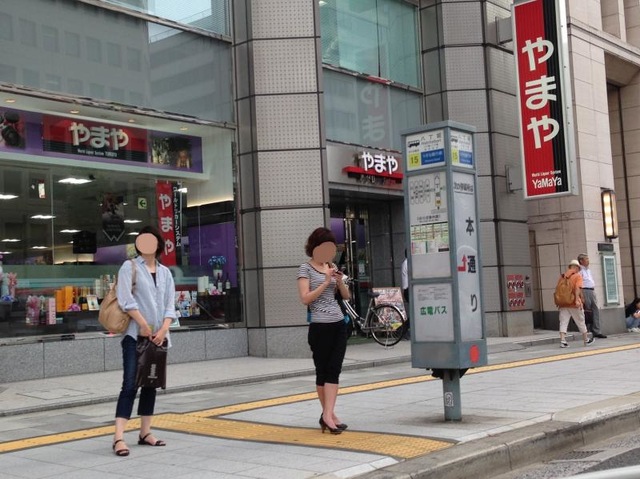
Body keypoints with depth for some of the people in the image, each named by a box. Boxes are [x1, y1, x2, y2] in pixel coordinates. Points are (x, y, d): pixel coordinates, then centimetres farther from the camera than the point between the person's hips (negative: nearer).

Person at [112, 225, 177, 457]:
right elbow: (126, 300, -11)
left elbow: (170, 305, 9)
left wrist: (163, 329, -6)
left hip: (158, 336, 5)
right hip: (135, 334, -5)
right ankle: (119, 437, -14)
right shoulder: (130, 267, -1)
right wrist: (144, 326, -13)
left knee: (151, 384, 9)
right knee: (130, 384, -12)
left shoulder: (165, 272, 14)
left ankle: (145, 433, 16)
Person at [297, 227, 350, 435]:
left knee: (334, 370, -2)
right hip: (320, 326, -6)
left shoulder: (332, 267, 14)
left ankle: (328, 415, -3)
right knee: (322, 371, 3)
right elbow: (305, 298, -13)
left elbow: (346, 296, 15)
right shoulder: (306, 268, -3)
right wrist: (326, 282, -17)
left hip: (339, 324, 6)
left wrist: (339, 280, -4)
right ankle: (328, 414, 10)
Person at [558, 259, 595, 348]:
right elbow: (577, 288, -17)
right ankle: (586, 340, 24)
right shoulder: (578, 275, -1)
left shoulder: (564, 275, 13)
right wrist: (577, 300, -24)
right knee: (581, 322, 11)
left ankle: (562, 341, -13)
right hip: (574, 304, -4)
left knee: (563, 322, 0)